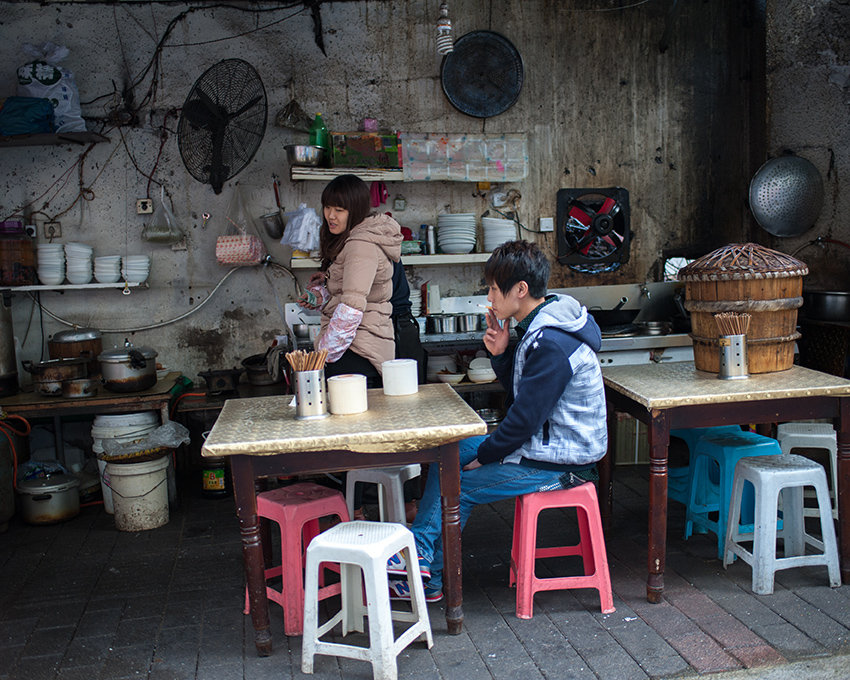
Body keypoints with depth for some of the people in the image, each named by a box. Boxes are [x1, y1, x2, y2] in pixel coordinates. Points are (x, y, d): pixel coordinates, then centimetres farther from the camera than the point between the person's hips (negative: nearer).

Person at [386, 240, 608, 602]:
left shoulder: (551, 345, -26)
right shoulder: (538, 329, 6)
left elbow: (525, 417, -24)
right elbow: (519, 391, 13)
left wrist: (485, 456, -11)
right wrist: (500, 355, -4)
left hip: (560, 462, -10)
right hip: (543, 441, 10)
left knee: (458, 485, -6)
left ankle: (426, 580, 13)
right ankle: (418, 555, 7)